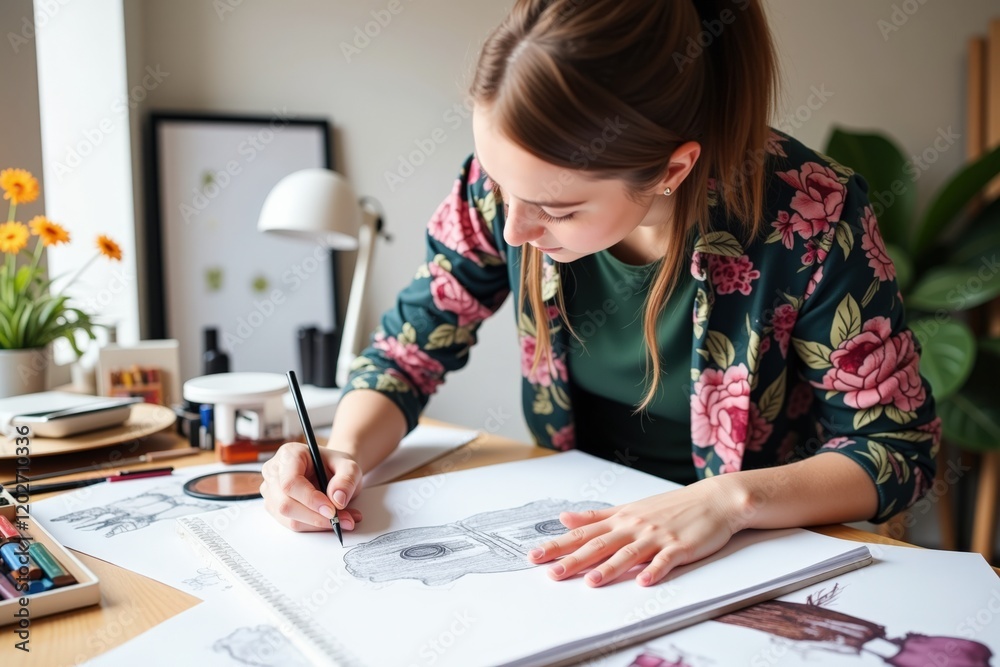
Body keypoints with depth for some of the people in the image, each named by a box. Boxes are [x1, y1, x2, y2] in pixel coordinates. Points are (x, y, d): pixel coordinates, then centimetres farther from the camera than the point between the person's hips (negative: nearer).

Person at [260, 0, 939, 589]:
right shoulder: (509, 178, -15)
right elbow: (407, 350, -3)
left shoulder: (810, 219, -23)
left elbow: (899, 446, -12)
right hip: (577, 532, 2)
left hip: (768, 549, -1)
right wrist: (345, 456, -21)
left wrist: (732, 498, -28)